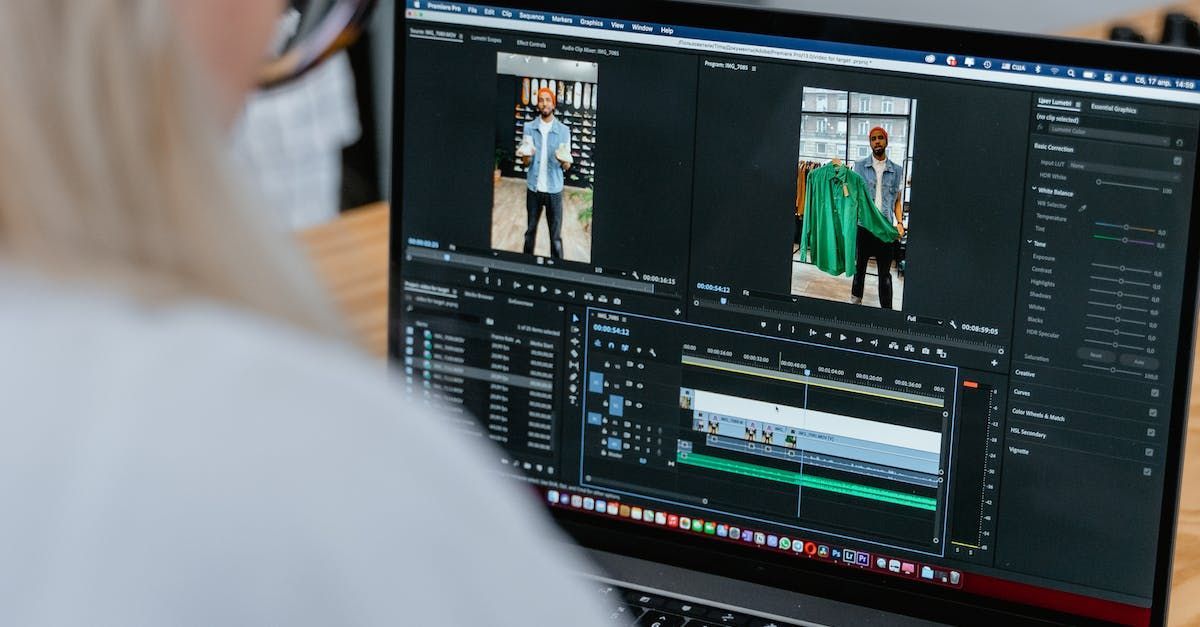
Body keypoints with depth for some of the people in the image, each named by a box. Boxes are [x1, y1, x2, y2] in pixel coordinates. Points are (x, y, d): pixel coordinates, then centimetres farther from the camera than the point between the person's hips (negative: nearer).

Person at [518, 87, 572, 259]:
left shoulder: (563, 130, -4)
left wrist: (564, 161, -26)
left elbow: (567, 167, -2)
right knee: (530, 231, 14)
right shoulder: (529, 127, -1)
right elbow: (526, 162, -1)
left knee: (556, 236, -1)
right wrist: (526, 155, -25)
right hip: (533, 188, 2)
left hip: (554, 189, -2)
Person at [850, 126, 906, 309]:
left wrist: (899, 222, -3)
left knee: (885, 273, 2)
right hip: (863, 225, 0)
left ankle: (886, 310, 3)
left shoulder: (897, 170, 7)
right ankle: (855, 300, 28)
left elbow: (897, 200, 11)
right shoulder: (860, 165, 4)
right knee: (860, 266, 13)